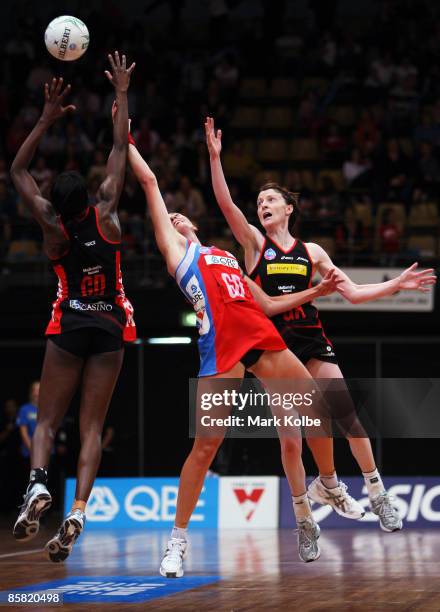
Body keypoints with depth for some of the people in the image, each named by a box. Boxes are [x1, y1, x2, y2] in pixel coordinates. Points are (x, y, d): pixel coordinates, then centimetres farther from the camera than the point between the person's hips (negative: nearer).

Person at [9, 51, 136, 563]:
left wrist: (47, 119, -3)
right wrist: (122, 94, 4)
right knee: (91, 427, 0)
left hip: (69, 326, -1)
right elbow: (120, 148, -3)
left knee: (47, 419, 4)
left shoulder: (53, 227, -10)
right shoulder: (105, 214, -10)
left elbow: (17, 172, -1)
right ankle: (77, 511, -18)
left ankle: (37, 482, -25)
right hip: (110, 327, 1)